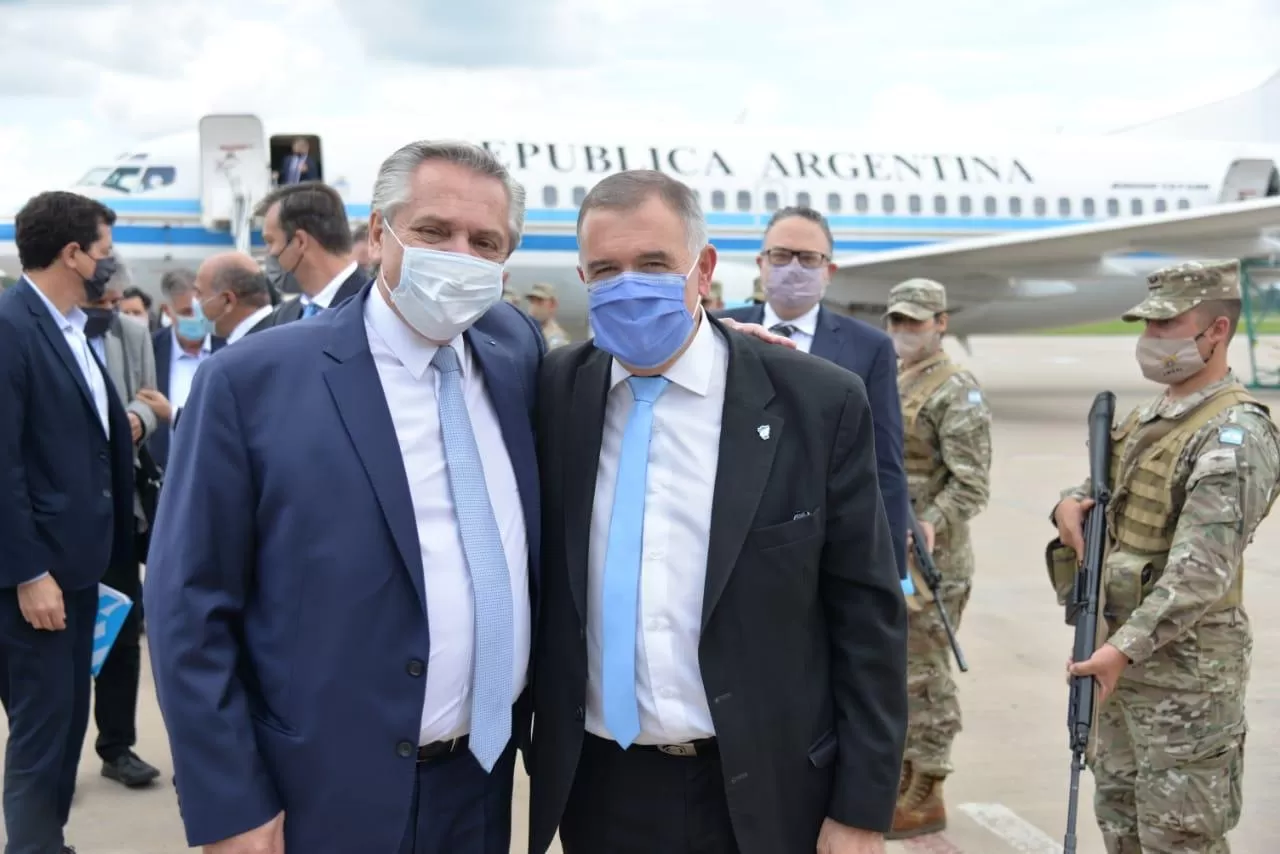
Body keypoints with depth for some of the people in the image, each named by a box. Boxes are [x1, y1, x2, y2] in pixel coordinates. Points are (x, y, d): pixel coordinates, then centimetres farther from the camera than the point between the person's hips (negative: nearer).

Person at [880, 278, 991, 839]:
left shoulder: (956, 392, -13)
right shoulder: (889, 383, 13)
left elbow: (972, 484, -18)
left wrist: (928, 526, -28)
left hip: (928, 558, -9)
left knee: (923, 676, 0)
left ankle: (926, 798, 11)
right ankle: (903, 776, 30)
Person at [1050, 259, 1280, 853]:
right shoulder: (1149, 416, 12)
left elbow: (1202, 569, -25)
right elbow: (1105, 489, 22)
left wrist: (1126, 647, -29)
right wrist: (1072, 501, -2)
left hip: (1182, 668, -9)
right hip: (1116, 652, 9)